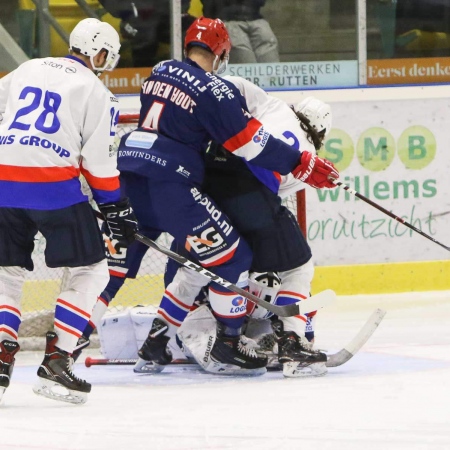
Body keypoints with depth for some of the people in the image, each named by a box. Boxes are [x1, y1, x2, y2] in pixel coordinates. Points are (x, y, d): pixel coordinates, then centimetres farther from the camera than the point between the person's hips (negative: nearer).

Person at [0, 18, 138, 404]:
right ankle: (56, 361, -3)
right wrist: (118, 210, 7)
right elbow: (99, 161, -1)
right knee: (91, 271, 7)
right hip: (54, 186, -5)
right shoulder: (95, 92, 3)